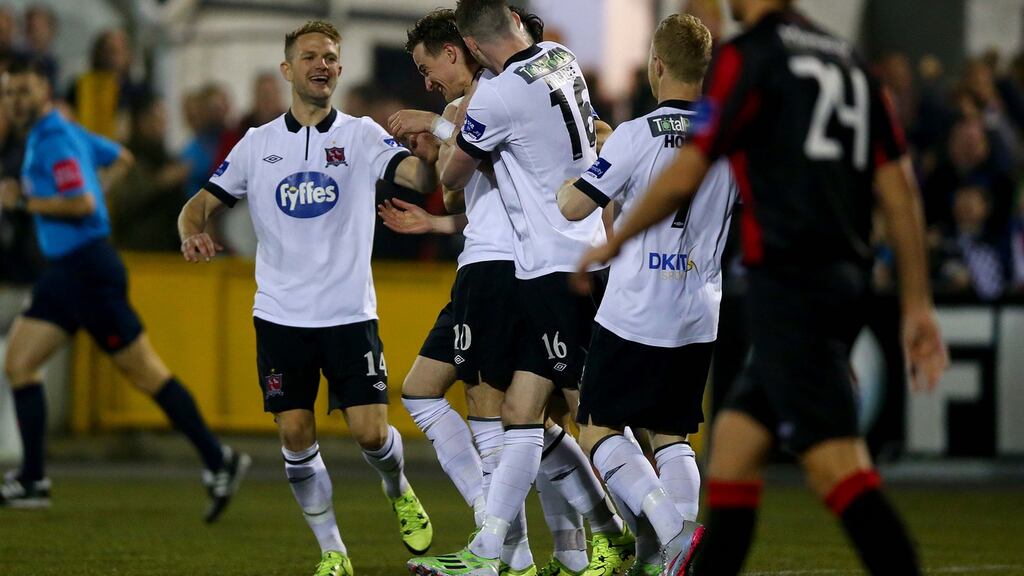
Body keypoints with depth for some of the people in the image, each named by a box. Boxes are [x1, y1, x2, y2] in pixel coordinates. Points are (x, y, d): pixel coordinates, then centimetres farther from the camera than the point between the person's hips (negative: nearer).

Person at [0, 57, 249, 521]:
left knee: (143, 371, -6)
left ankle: (218, 461, -1)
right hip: (65, 270, 10)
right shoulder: (53, 134, 15)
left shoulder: (55, 139, -14)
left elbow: (82, 204, -24)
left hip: (88, 269, -10)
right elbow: (121, 159, 29)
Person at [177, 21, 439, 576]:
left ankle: (398, 490, 27)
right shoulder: (257, 144, 6)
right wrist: (193, 232, -14)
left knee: (370, 431, -7)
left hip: (349, 313, -2)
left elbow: (420, 178, -16)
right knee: (296, 435, -3)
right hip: (280, 315, 2)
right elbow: (201, 204, 9)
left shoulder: (362, 135, 0)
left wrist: (428, 156, -39)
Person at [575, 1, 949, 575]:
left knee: (836, 461, -13)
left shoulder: (749, 55, -5)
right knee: (735, 440, 16)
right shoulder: (847, 59, 16)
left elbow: (685, 177, -6)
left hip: (790, 283, -8)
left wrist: (612, 244, 9)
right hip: (847, 279, 8)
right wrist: (917, 306, 14)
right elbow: (900, 190, 12)